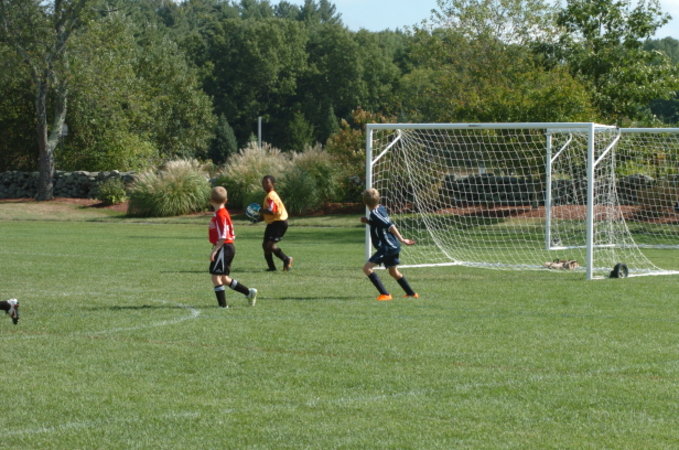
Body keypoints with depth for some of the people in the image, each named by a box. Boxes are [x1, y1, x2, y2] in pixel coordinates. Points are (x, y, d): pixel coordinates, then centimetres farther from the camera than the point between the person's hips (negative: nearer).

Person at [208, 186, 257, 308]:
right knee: (223, 278, 15)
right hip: (228, 247, 10)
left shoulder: (220, 215, -15)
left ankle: (223, 304, -5)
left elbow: (223, 236, -21)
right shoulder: (224, 213, 14)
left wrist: (215, 250, -21)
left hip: (224, 248, -10)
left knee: (216, 276, -7)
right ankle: (249, 292, 19)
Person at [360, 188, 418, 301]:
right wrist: (368, 221, 12)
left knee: (367, 268, -11)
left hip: (387, 248, -10)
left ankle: (385, 294, -15)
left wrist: (401, 239, -23)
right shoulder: (382, 208, 10)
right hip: (394, 247, 10)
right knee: (394, 272, 26)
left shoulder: (375, 213, -17)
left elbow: (390, 226, -23)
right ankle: (411, 293, 34)